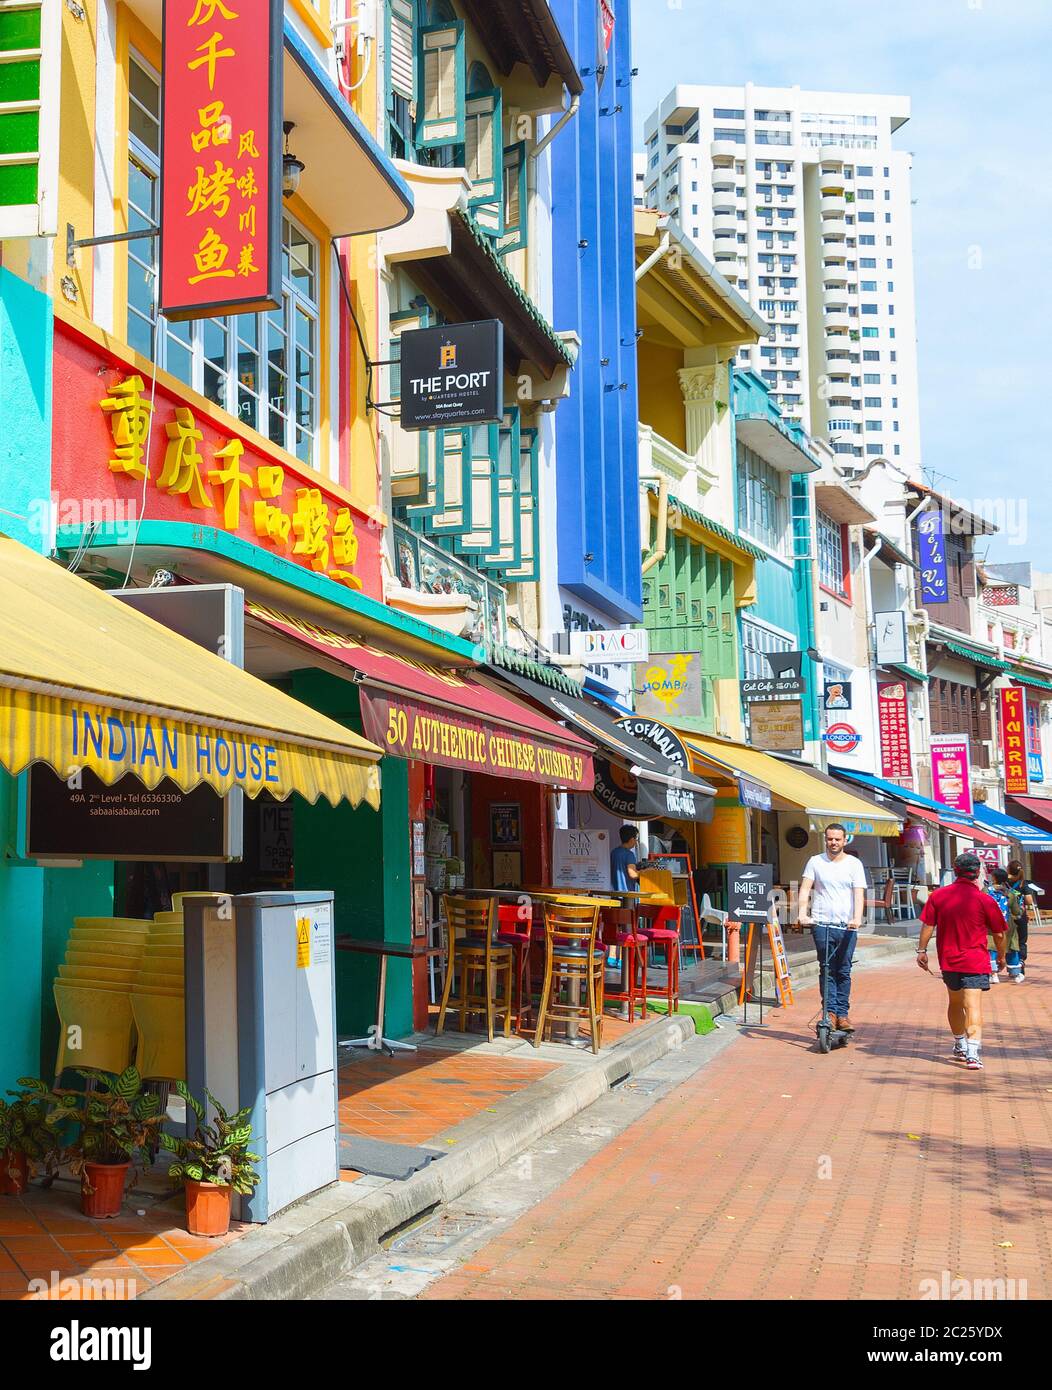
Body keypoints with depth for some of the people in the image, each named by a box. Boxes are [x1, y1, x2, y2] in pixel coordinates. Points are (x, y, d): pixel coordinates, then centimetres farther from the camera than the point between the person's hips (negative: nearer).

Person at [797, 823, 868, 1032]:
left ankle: (842, 1014, 8)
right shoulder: (815, 862, 9)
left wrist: (857, 918, -18)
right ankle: (830, 1011, -1)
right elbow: (805, 889, 1)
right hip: (821, 923, 0)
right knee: (826, 969, -3)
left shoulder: (854, 864, 8)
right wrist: (802, 913, -16)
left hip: (847, 926, 0)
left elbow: (859, 894, -1)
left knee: (843, 971, 3)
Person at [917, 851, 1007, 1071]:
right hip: (975, 962, -4)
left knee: (955, 1003, 21)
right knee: (973, 1006, -9)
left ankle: (960, 1047, 35)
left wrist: (922, 950, 10)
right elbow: (998, 934, 0)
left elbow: (927, 925, -1)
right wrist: (1001, 956, 15)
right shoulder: (985, 900, -8)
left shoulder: (938, 896, -2)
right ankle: (973, 1052, -21)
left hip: (948, 961, 4)